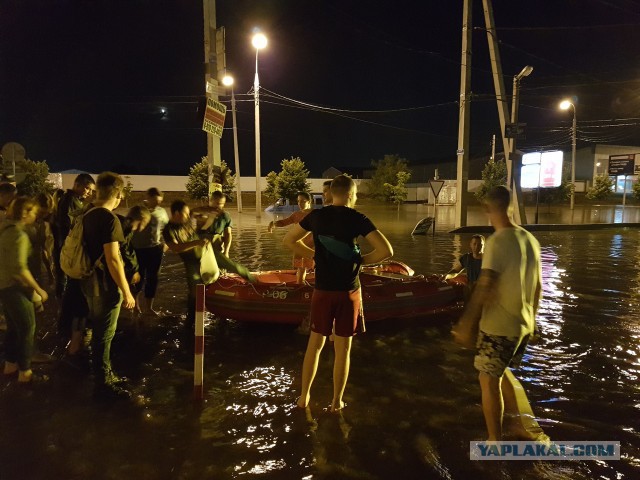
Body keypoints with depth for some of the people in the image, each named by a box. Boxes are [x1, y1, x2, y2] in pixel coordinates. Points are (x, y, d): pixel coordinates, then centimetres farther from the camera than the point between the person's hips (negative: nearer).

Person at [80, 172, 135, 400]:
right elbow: (112, 259, -24)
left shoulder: (87, 214, 6)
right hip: (105, 285, -9)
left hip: (90, 281, 9)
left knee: (99, 332, 20)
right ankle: (103, 384, 16)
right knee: (104, 335, 3)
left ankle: (105, 374, 35)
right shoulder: (109, 219, -21)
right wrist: (127, 291, -19)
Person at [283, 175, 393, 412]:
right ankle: (337, 401, 22)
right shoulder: (357, 218, -10)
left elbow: (288, 240, 11)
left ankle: (304, 396, 26)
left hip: (322, 290, 3)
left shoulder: (316, 216, 1)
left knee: (315, 343, 17)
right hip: (348, 292, -3)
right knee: (343, 348, 10)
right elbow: (386, 251, -17)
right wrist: (361, 259, -2)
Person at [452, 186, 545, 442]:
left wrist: (466, 324, -20)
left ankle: (495, 442, 17)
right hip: (523, 325, 8)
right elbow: (538, 286, 12)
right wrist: (531, 318, 24)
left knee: (488, 380, 7)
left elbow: (485, 286, -24)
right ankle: (522, 426, 34)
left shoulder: (498, 240, -19)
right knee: (501, 373, 26)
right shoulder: (530, 240, 4)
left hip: (498, 326, -8)